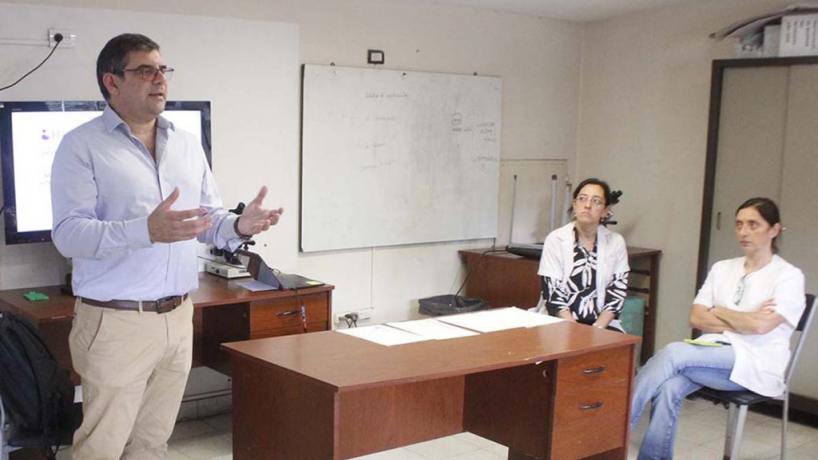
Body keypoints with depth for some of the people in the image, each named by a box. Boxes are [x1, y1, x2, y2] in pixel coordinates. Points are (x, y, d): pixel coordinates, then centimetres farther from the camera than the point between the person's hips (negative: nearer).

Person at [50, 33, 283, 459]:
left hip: (179, 317, 6)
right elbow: (69, 233, -17)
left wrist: (239, 226, -9)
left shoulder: (187, 144, 12)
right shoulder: (82, 145, -7)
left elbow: (211, 219, 15)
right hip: (116, 321, -5)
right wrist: (146, 230, -32)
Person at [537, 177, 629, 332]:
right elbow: (552, 295, -7)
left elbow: (617, 294, 1)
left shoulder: (616, 242, 3)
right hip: (563, 324, -2)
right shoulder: (556, 239, -4)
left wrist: (597, 329, -13)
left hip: (602, 324, 2)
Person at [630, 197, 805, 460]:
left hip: (755, 363, -4)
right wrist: (742, 322, -5)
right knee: (668, 388, -30)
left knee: (674, 353, -28)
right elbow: (696, 318, 7)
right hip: (714, 353, 5)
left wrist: (719, 312, 2)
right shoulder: (721, 269, 16)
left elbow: (761, 326, -14)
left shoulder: (789, 276, 0)